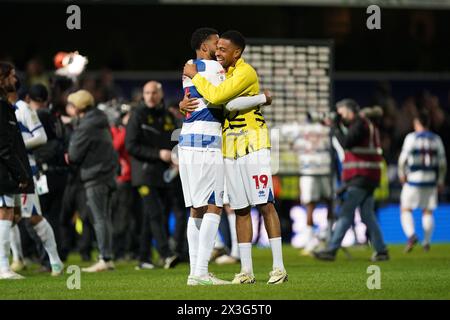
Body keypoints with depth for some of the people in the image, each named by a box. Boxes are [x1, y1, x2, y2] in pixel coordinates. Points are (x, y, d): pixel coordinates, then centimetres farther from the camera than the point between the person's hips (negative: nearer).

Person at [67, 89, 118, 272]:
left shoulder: (85, 127, -14)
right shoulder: (102, 123, 14)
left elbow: (74, 155, -12)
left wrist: (71, 159, 11)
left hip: (95, 176, -9)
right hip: (108, 174, 9)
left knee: (100, 219, -9)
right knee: (105, 218, 12)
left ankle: (105, 259, -11)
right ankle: (108, 258, 13)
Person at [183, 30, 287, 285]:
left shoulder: (245, 73, -13)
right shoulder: (223, 72, 14)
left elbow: (216, 96, -24)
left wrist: (195, 75, -10)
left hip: (253, 146, -8)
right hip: (230, 148, 8)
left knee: (265, 204, -8)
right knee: (241, 209, 6)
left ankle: (279, 268, -6)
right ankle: (246, 271, 8)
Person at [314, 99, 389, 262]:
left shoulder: (360, 124, -10)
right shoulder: (367, 124, 21)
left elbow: (346, 143, -19)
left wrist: (337, 128, -9)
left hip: (361, 179, -10)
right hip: (367, 180, 10)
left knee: (345, 214, -11)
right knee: (367, 216, 10)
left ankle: (331, 250, -13)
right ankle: (381, 250, 9)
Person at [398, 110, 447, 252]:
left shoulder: (411, 138, -5)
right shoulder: (436, 139, 6)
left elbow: (403, 159, -9)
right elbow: (442, 163, 8)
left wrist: (402, 174, 7)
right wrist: (441, 181, 18)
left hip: (413, 180, -3)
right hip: (431, 182, 3)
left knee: (406, 209, 2)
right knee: (428, 211, 12)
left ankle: (411, 235, -20)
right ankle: (427, 242, 8)